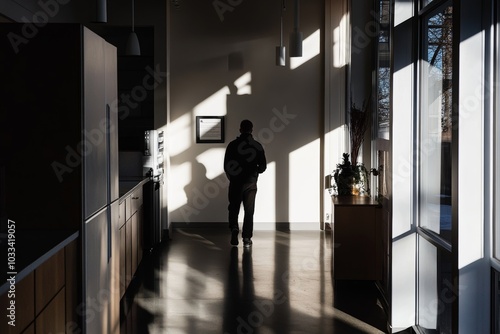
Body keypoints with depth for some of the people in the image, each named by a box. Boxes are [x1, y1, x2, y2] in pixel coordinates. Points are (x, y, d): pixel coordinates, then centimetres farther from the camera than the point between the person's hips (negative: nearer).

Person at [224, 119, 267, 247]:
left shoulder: (233, 145, -4)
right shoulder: (257, 146, -3)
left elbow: (226, 165, -3)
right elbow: (263, 166, -1)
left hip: (235, 182, 0)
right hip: (251, 182, 0)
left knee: (234, 208, 13)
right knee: (249, 210, 7)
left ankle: (234, 228, -10)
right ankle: (247, 238, 4)